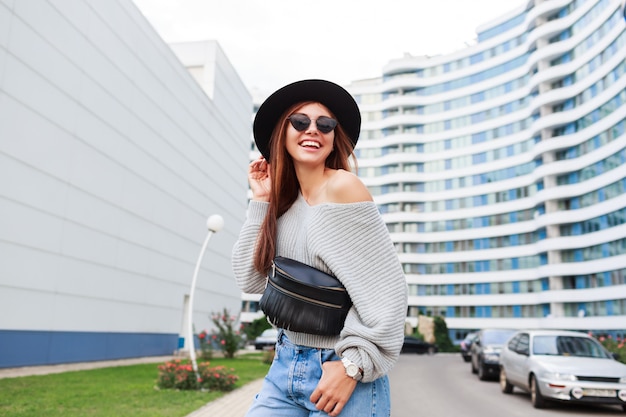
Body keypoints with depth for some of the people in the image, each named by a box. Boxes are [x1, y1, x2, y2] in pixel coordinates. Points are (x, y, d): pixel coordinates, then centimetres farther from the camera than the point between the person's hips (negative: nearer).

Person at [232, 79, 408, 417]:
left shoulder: (341, 186, -15)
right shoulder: (285, 201, 5)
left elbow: (385, 286, -17)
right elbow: (251, 281, 4)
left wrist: (353, 364, -19)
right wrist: (261, 202, 1)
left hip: (341, 369, -6)